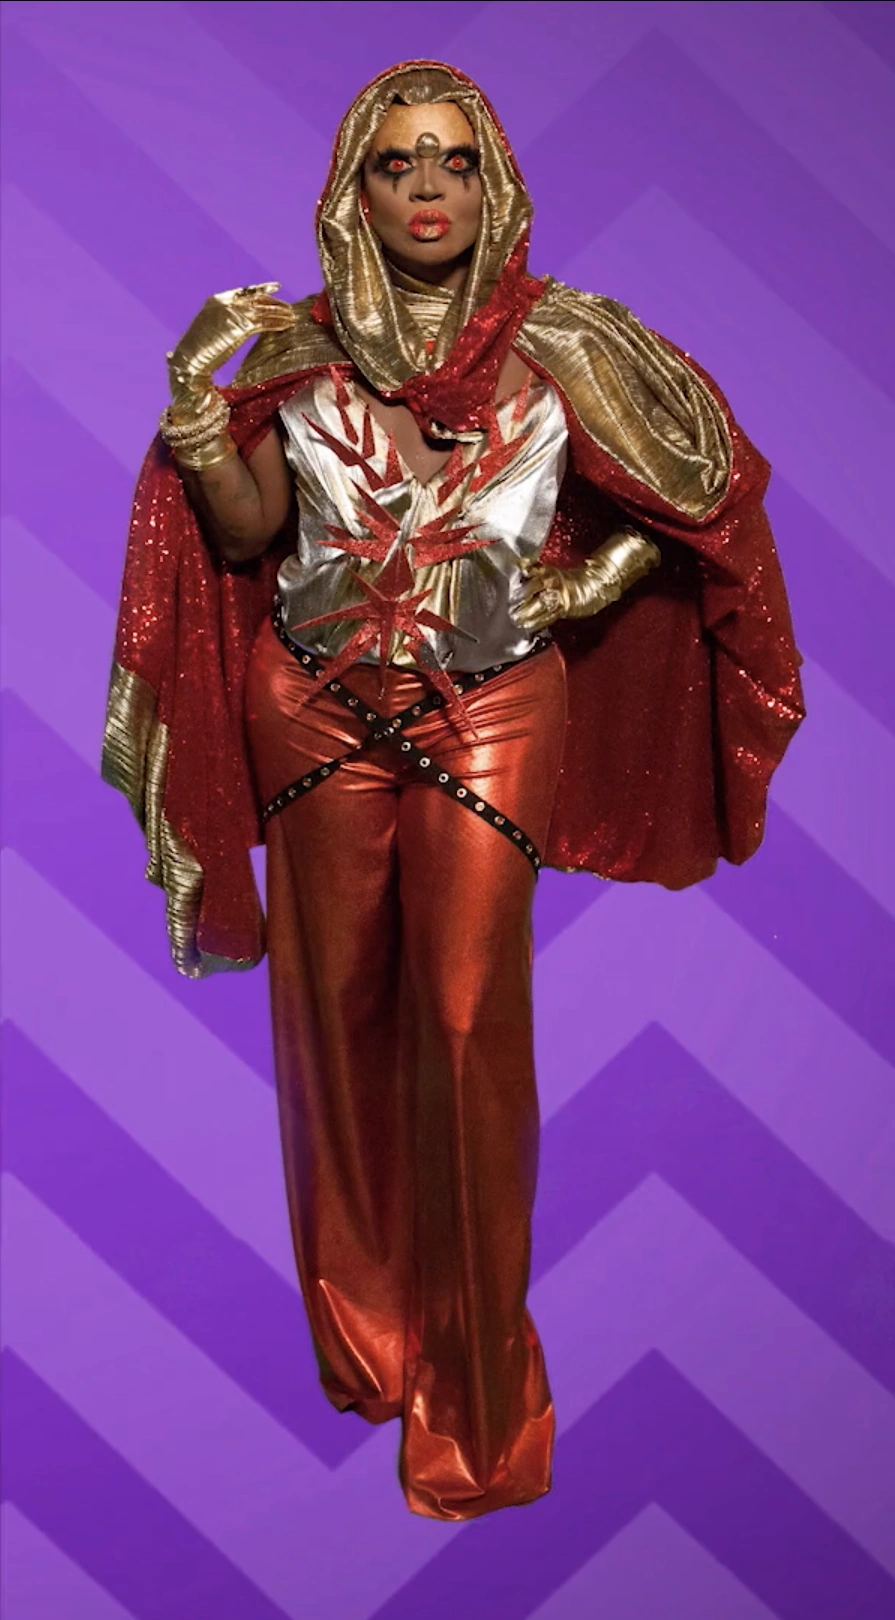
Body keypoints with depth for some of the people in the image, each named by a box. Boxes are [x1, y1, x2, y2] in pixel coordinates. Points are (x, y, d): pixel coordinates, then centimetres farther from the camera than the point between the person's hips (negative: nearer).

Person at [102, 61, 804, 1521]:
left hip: (491, 716, -2)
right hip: (319, 711, 3)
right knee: (336, 1003, 10)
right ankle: (359, 1324, 33)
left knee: (469, 1024, -4)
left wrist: (565, 594, -6)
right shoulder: (298, 347, 5)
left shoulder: (558, 345, -1)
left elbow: (687, 498, 4)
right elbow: (247, 536, 2)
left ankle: (474, 1394, 15)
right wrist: (199, 402, -12)